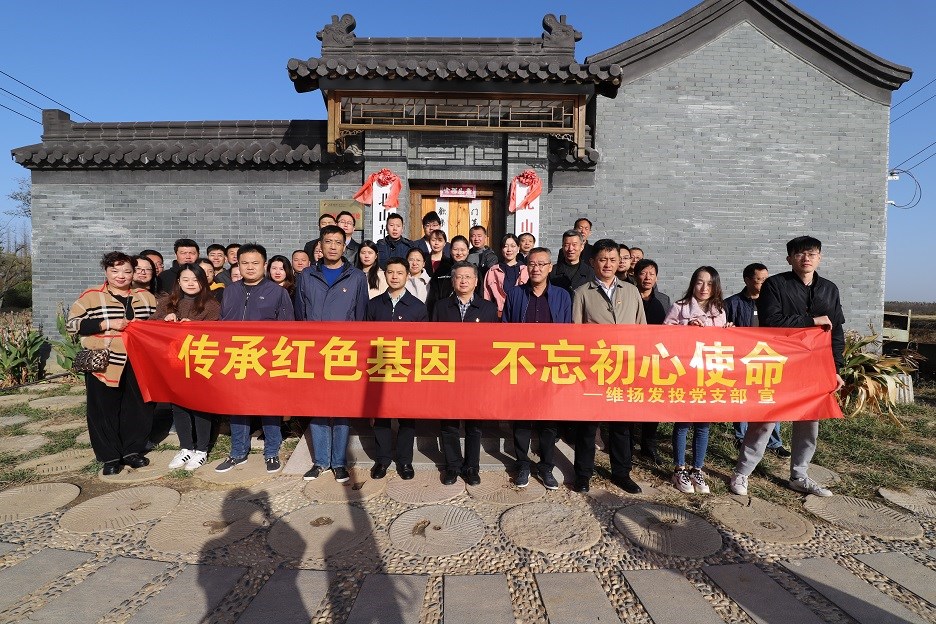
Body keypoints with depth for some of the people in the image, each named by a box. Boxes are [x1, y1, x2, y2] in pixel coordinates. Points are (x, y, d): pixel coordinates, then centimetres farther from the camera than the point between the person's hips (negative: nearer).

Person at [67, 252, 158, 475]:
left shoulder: (146, 296, 9)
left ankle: (133, 451, 24)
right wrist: (107, 324, -16)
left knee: (139, 408, 8)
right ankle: (110, 457, 19)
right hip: (103, 364, -3)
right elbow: (72, 324, -5)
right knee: (104, 411, 5)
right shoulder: (91, 296, 0)